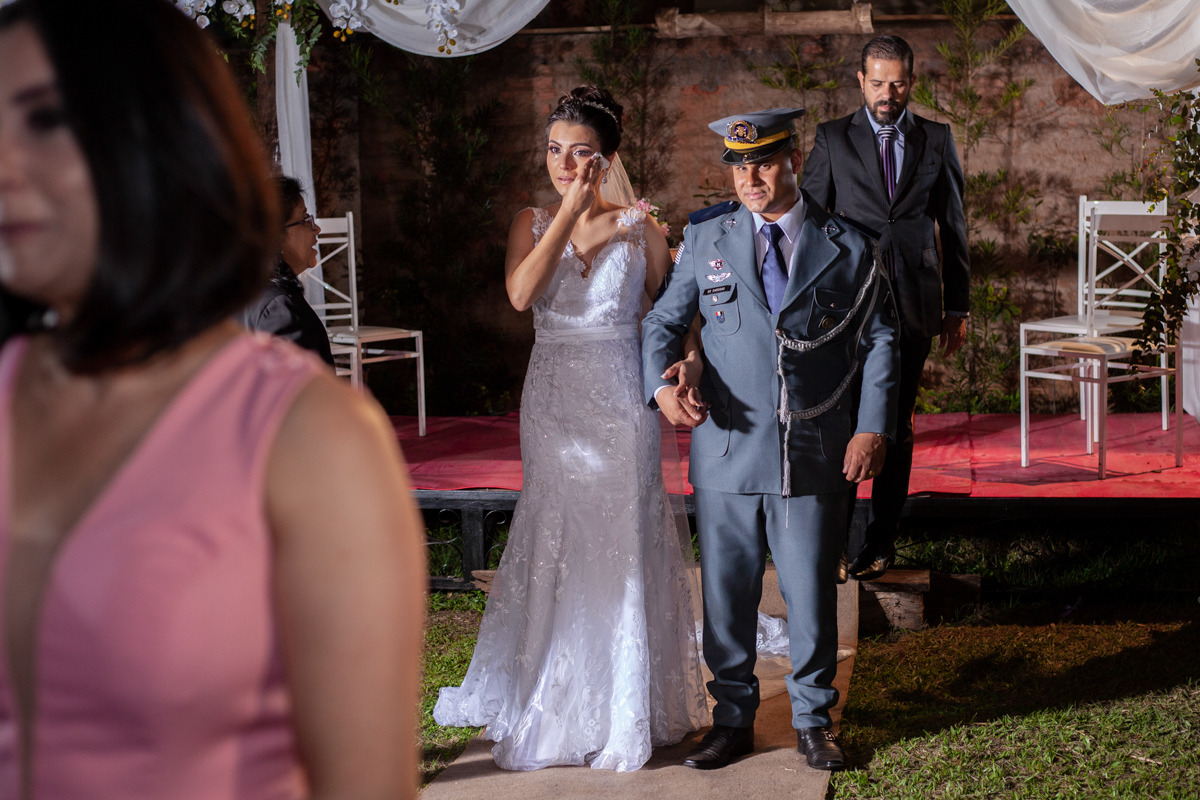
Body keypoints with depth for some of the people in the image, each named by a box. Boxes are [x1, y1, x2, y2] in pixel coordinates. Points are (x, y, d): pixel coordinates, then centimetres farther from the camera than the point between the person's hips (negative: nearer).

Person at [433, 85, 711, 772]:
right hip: (553, 400, 2)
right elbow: (521, 293, -14)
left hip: (622, 400, -2)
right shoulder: (533, 223, 5)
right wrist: (570, 213, -12)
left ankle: (628, 708, 15)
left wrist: (682, 366, -12)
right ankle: (557, 706, 20)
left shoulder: (641, 228, 0)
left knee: (623, 543, 2)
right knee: (555, 542, 7)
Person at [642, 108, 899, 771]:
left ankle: (813, 719, 23)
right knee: (725, 593, 7)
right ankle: (732, 720, 22)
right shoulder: (706, 237, 5)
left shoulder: (847, 247, 3)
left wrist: (873, 427, -4)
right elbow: (662, 320, 8)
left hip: (815, 455, -1)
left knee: (811, 593, 6)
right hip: (726, 449, 1)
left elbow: (879, 342, 6)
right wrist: (661, 381, -12)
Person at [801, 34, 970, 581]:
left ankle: (881, 540, 15)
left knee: (896, 426, 7)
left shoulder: (936, 140, 8)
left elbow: (953, 225, 12)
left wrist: (958, 306, 10)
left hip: (913, 305, 1)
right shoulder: (832, 139, 4)